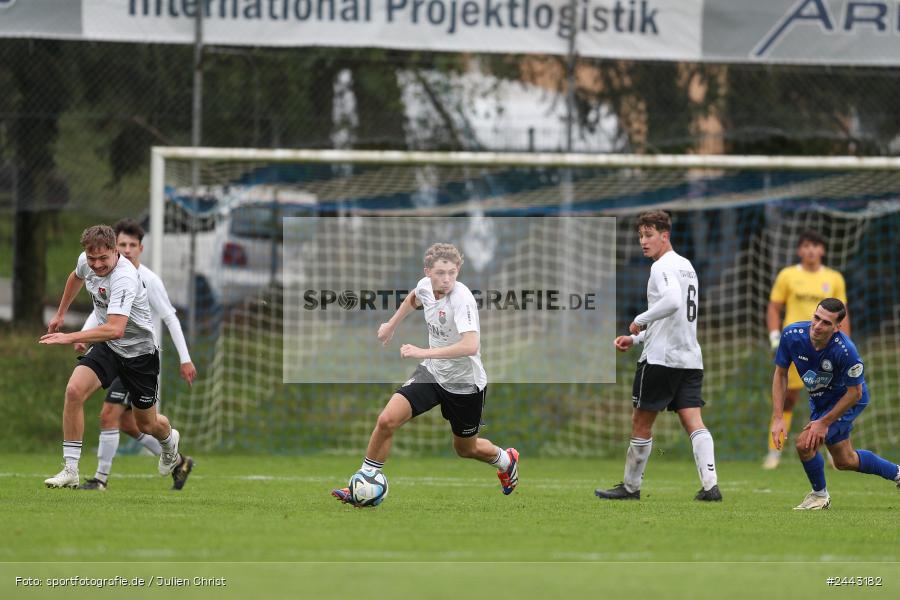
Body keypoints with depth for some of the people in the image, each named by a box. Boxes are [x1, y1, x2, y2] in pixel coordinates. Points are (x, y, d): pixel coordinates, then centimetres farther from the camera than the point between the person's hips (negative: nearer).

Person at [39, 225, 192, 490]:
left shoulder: (124, 279, -34)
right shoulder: (86, 261, -10)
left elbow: (116, 329, -45)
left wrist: (70, 338, -47)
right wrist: (61, 314, 26)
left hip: (139, 351, -5)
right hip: (106, 346, 5)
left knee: (146, 424, 12)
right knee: (74, 391, -22)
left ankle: (170, 442, 51)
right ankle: (70, 470, -17)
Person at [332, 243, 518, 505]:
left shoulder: (462, 298, -29)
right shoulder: (425, 286, -9)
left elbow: (470, 346, -42)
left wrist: (423, 352, -43)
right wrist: (392, 324, 24)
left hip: (465, 384, -5)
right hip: (432, 373, 5)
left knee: (465, 449, 17)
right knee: (387, 420, -14)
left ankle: (506, 460, 51)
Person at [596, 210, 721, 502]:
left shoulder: (663, 267, -10)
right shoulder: (686, 266, 19)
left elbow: (672, 301, -30)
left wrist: (640, 321, -17)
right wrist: (636, 338, 24)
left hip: (661, 358, -8)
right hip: (690, 358, 8)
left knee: (641, 422, 6)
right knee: (694, 422, -2)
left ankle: (631, 486, 16)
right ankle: (710, 485, -16)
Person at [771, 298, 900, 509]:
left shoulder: (845, 350, -37)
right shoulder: (792, 335, -24)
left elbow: (855, 392, -24)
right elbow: (780, 373, -10)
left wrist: (824, 423, -22)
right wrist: (778, 417, -14)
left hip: (847, 400, -6)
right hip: (819, 400, 6)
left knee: (805, 443, -22)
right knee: (845, 461, 20)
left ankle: (820, 494, 6)